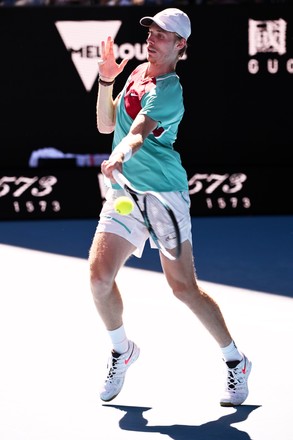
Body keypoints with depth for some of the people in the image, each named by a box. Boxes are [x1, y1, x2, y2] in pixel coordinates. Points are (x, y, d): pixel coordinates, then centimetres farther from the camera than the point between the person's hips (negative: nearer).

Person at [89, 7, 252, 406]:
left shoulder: (168, 91, -12)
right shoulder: (137, 73, 13)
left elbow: (138, 133, -30)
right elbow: (106, 125, 16)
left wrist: (119, 155, -50)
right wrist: (106, 81, 3)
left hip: (163, 193, -7)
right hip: (123, 193, 7)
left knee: (183, 286, -8)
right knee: (99, 275, -7)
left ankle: (236, 363, 8)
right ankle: (121, 350, 19)